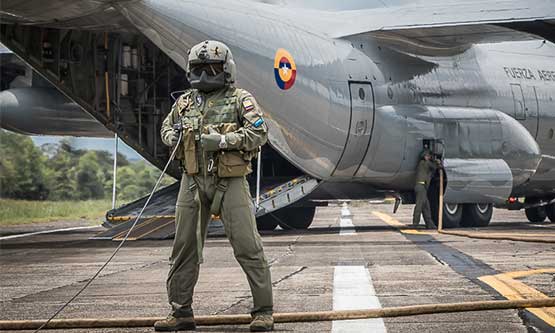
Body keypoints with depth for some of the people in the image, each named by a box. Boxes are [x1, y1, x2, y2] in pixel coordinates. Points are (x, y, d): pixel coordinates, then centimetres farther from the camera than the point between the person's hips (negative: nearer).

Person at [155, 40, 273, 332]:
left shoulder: (240, 100, -3)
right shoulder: (185, 101, 12)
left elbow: (259, 133, -13)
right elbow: (166, 127, 24)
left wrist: (222, 140, -22)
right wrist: (173, 135, 0)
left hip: (229, 182, -5)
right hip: (193, 180, 5)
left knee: (247, 246, -7)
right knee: (184, 247, 6)